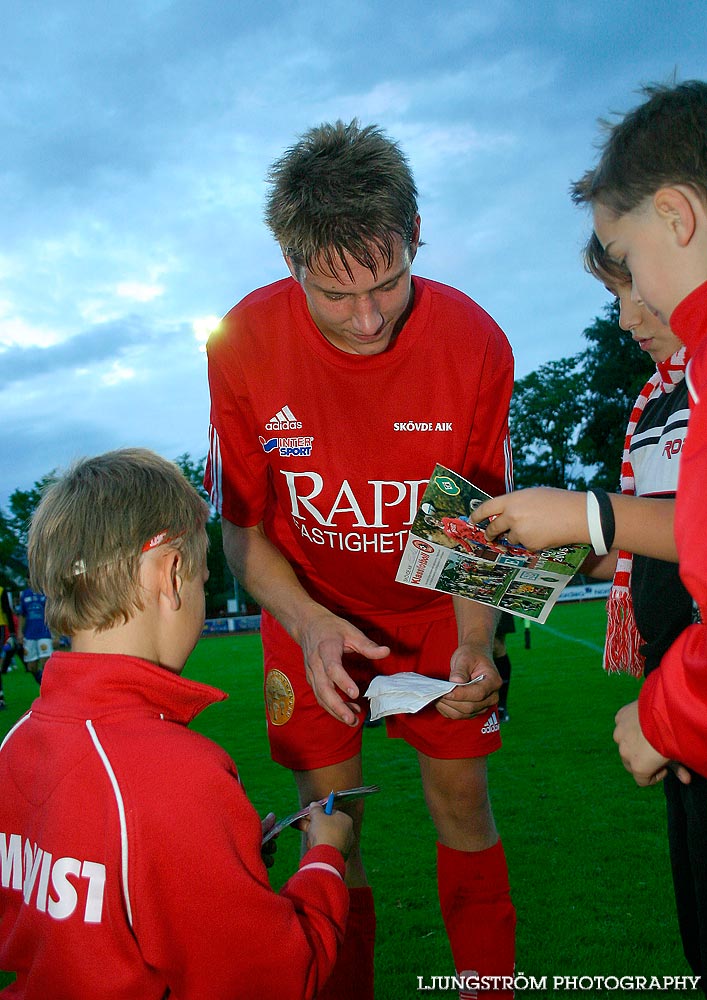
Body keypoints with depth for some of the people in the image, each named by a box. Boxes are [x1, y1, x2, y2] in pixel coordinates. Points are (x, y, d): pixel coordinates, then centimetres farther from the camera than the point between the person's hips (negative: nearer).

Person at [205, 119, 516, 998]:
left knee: (463, 803, 7)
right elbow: (241, 529, -12)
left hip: (434, 608, 1)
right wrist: (309, 624, -28)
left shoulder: (474, 341, -21)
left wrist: (474, 644, -24)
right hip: (310, 612, 0)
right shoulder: (244, 342, -21)